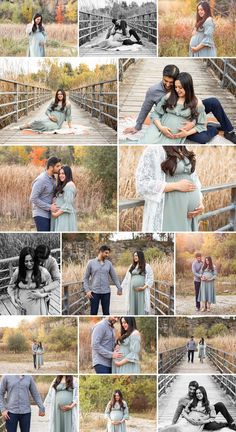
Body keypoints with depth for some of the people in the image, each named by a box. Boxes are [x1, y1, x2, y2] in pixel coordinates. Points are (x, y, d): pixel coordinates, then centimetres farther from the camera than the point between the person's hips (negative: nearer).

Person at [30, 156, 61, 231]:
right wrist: (49, 207, -20)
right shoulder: (41, 180, -18)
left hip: (48, 214, 9)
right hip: (41, 215, -9)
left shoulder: (53, 178, 10)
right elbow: (33, 198, -21)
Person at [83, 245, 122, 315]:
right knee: (93, 313, 0)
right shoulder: (91, 263, 0)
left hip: (106, 292, 2)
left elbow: (114, 277, 9)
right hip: (94, 292, -2)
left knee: (106, 313, 4)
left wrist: (119, 288, 3)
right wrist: (87, 290, -6)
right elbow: (86, 278, 3)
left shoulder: (109, 263, 6)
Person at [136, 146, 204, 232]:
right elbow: (142, 185, -15)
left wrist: (200, 202, 3)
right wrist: (176, 186, -18)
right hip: (168, 212, -7)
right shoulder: (154, 150, -8)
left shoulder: (186, 151, 15)